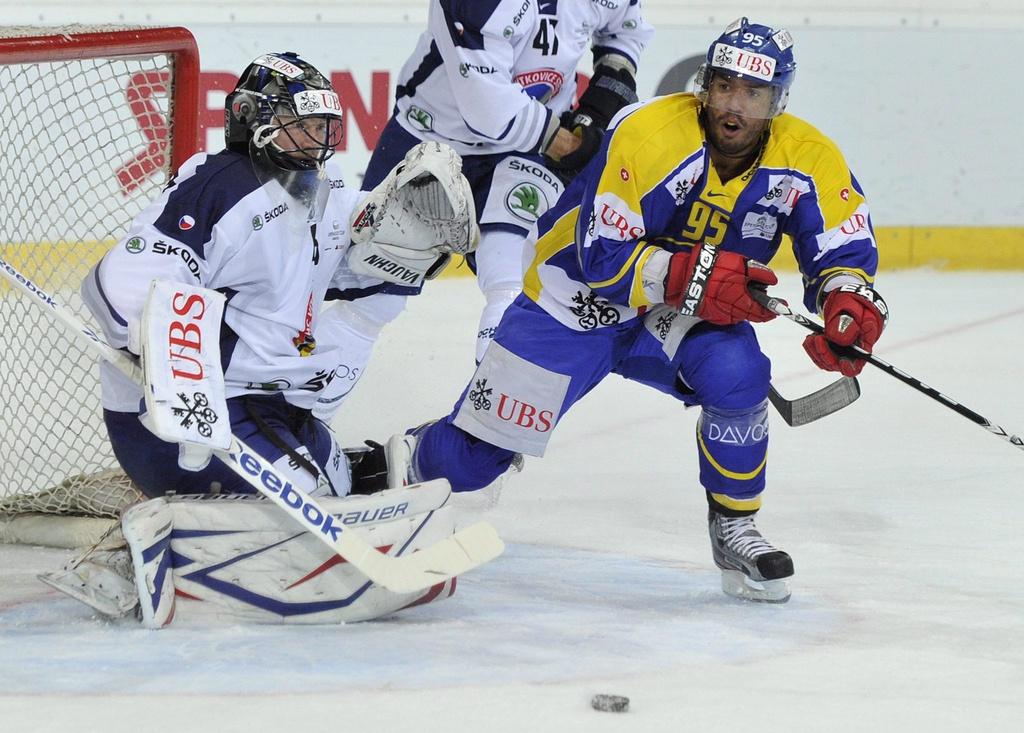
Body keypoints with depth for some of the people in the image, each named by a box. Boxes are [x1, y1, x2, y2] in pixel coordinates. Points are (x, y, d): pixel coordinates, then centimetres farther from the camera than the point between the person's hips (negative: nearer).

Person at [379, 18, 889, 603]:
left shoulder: (806, 160, -16)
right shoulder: (647, 134, -29)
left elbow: (844, 250, -12)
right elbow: (604, 256, -29)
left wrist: (850, 304, -35)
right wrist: (696, 277, -43)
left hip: (684, 316, 3)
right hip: (581, 298, -3)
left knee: (736, 375, -30)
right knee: (476, 457, -1)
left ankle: (734, 529, -9)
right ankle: (407, 459, 35)